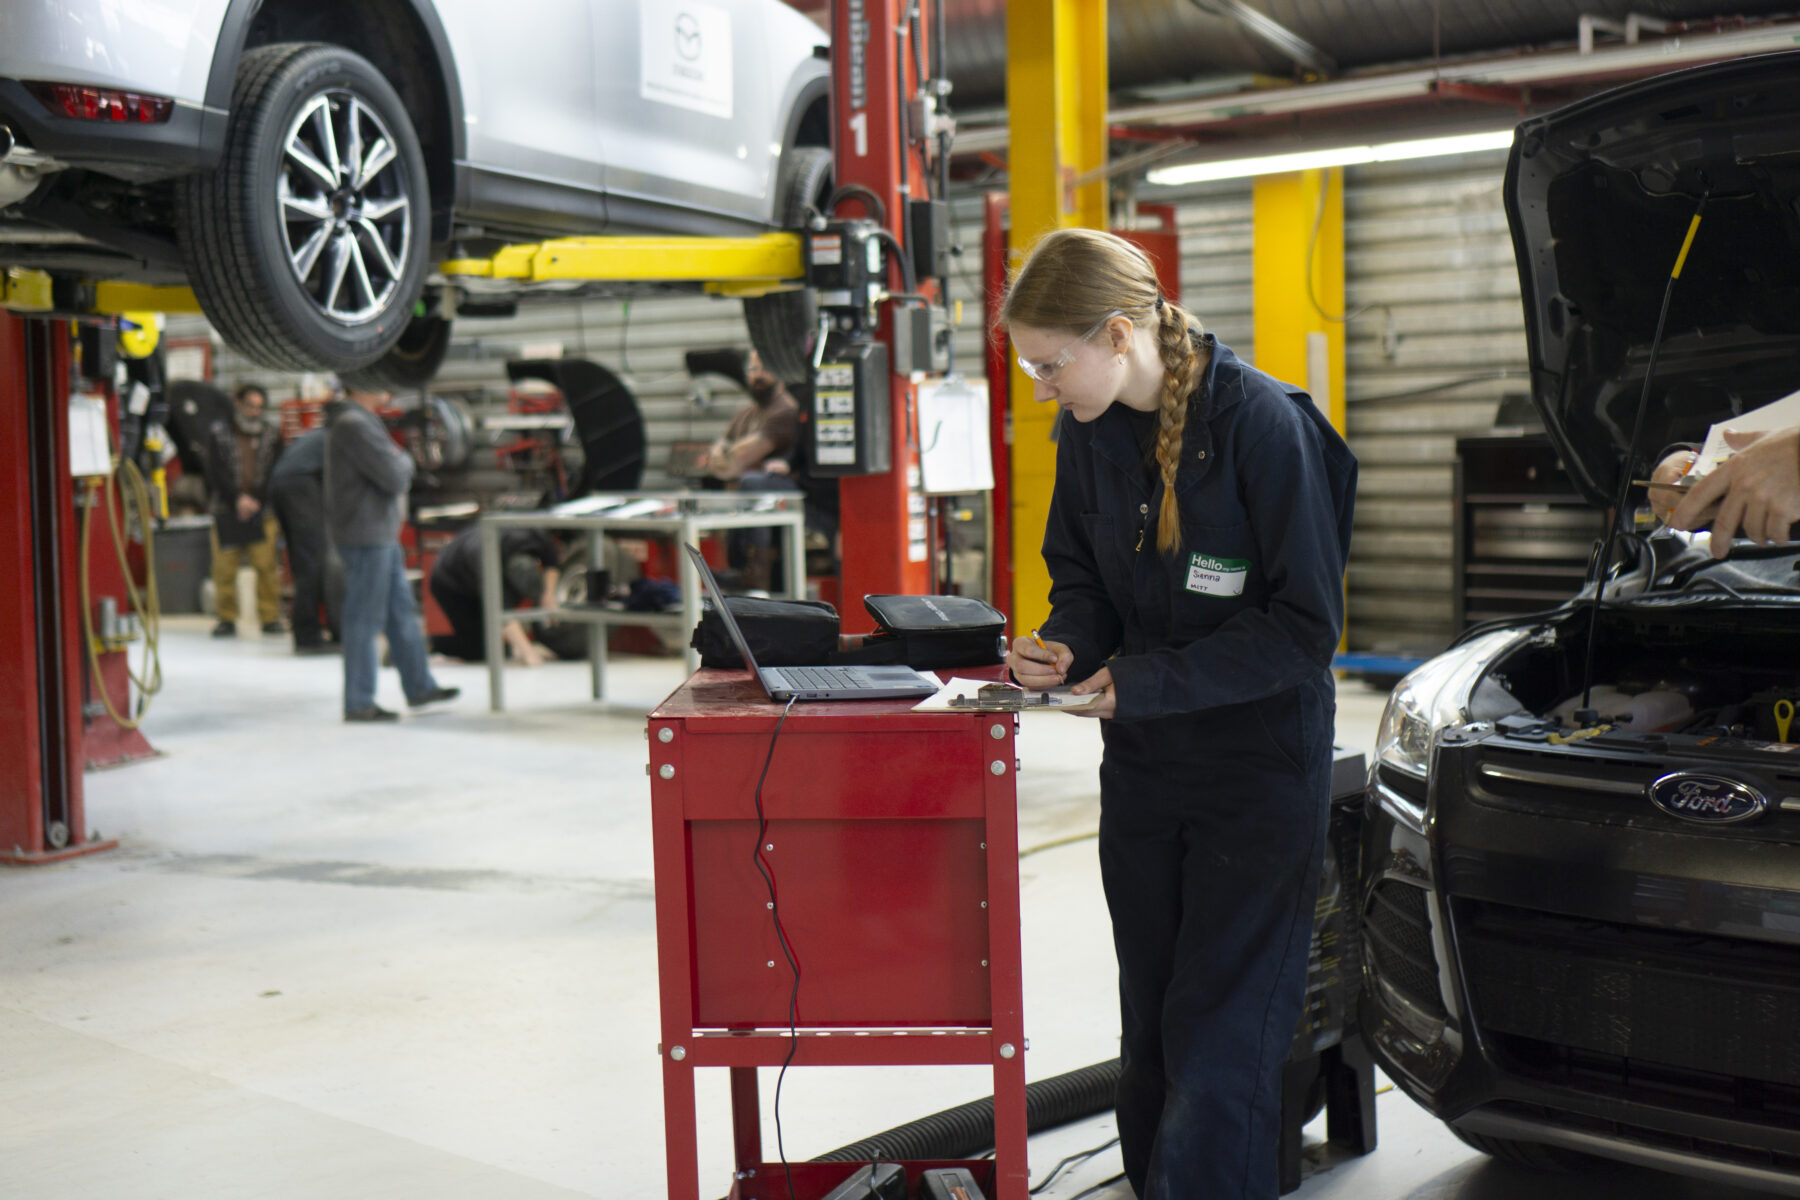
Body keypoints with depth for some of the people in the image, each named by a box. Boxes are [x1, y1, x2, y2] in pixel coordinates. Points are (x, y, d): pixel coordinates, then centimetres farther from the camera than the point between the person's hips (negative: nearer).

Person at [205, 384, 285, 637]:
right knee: (224, 566, -2)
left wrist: (254, 500, -9)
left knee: (266, 564, -8)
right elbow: (215, 474, 1)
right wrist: (238, 497, -12)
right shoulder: (219, 435, 8)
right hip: (226, 512, 0)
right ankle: (227, 618, 8)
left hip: (262, 511, 0)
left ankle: (270, 616, 0)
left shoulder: (271, 436, 10)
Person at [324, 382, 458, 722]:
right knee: (363, 620, -4)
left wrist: (397, 466, 0)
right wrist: (405, 462, -1)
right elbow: (394, 476, -21)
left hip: (380, 534, 11)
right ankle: (358, 703, 2)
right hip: (365, 537, -11)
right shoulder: (354, 425, -18)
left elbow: (391, 476, 22)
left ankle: (419, 686, 26)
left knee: (402, 610, 16)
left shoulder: (362, 421, 16)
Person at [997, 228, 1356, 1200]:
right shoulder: (1089, 431, 0)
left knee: (1220, 1045, -4)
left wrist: (1149, 680, -20)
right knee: (1149, 1033, 14)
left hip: (1260, 768, -6)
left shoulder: (1262, 422, -18)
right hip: (1142, 766, 6)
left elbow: (1305, 624, -17)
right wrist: (1064, 647, -8)